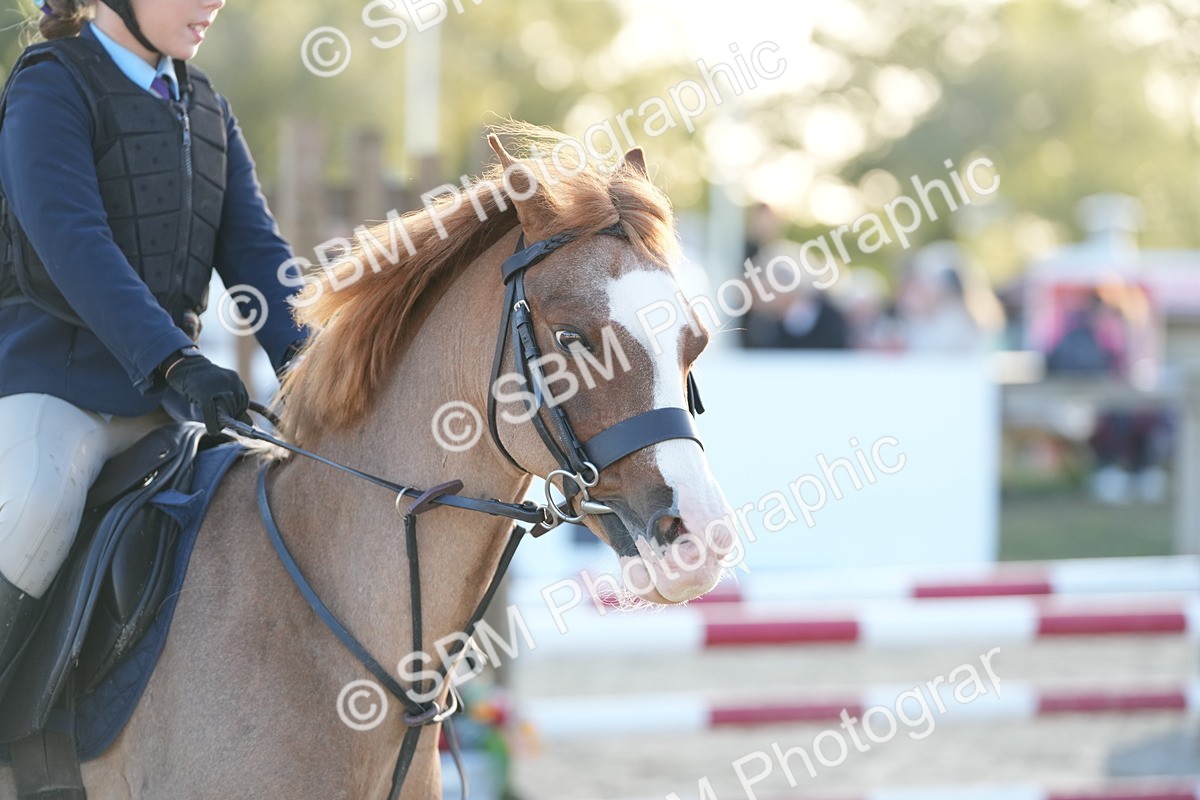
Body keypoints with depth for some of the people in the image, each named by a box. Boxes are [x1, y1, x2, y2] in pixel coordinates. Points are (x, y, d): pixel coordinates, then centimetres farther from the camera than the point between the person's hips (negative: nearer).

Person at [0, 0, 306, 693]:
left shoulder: (207, 110, 17)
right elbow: (71, 243, -21)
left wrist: (302, 357, -10)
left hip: (162, 398, 8)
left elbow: (252, 246, 9)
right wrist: (171, 361, -32)